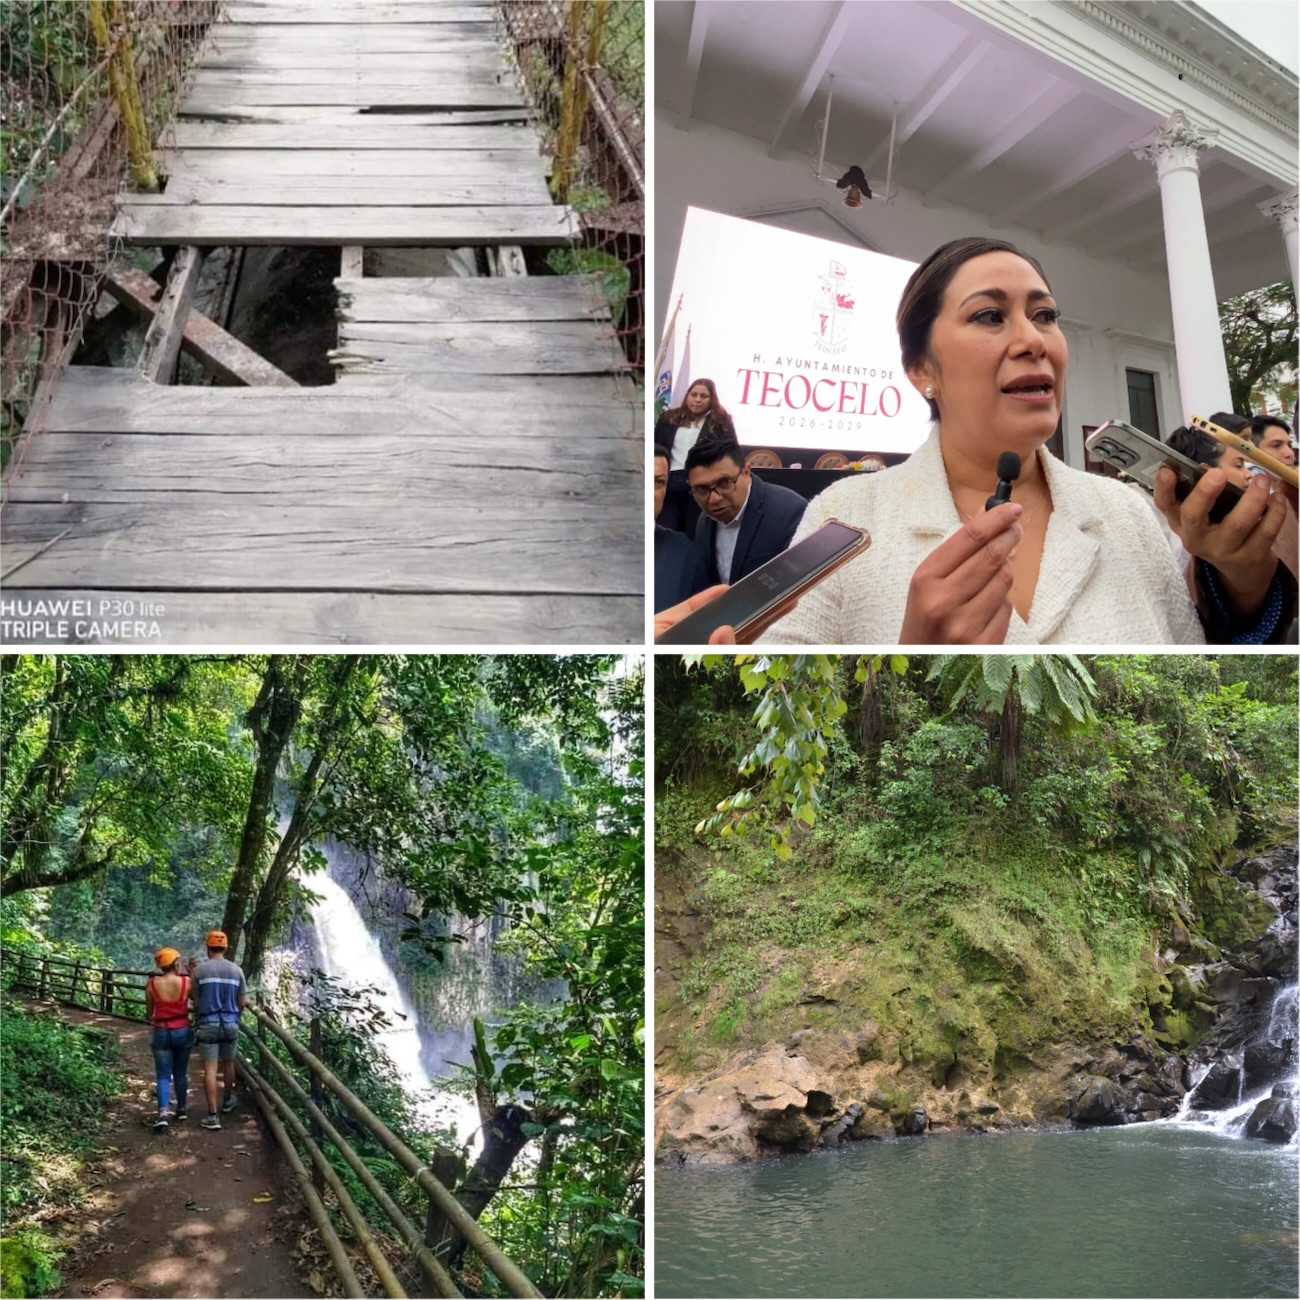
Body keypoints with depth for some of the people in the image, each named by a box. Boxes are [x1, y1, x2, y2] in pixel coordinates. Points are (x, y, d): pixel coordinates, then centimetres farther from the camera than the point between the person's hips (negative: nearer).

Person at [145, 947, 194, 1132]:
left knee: (163, 1075, 3)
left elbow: (149, 1013, 2)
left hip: (161, 1033, 0)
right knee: (180, 1073, 17)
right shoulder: (187, 982, -9)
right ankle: (182, 1110, 27)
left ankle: (163, 1113, -13)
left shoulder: (152, 984, -7)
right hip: (183, 1032, 1)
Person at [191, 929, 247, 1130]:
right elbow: (243, 1002, 2)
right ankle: (227, 1100, 40)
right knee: (228, 1064, 21)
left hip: (208, 1024, -3)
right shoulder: (236, 970, 0)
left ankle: (213, 1115, -4)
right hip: (231, 1024, 3)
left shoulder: (200, 969, -7)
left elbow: (195, 1001, -2)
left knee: (210, 1069, -1)